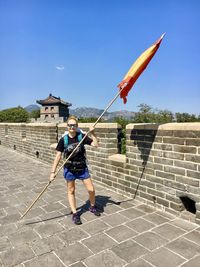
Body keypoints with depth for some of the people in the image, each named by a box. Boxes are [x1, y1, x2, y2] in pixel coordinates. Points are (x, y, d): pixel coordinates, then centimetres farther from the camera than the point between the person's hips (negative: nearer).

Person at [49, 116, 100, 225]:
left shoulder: (81, 136, -8)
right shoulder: (63, 140, -10)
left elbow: (95, 144, -9)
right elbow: (58, 156, -8)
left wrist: (92, 133, -20)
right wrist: (53, 172, -9)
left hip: (82, 168, 1)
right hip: (69, 169, -1)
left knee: (91, 189, 5)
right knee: (71, 191, 10)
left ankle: (93, 206, 34)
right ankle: (74, 214, 27)